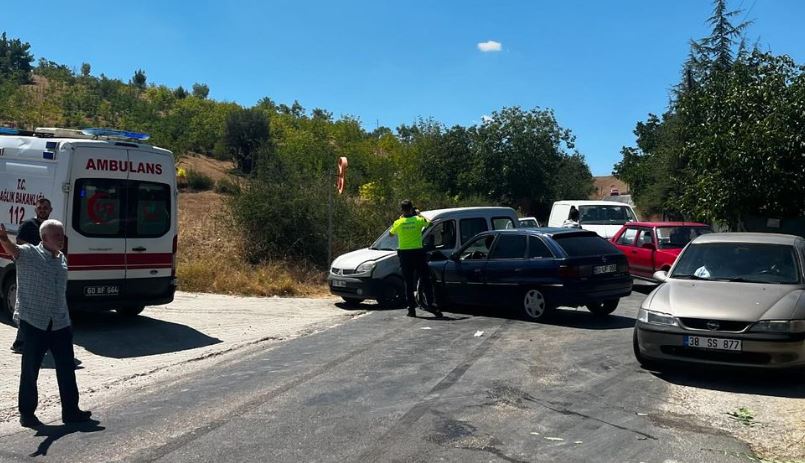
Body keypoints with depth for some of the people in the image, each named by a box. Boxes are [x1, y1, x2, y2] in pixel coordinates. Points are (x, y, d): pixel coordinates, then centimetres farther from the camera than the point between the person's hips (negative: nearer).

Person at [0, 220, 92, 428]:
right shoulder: (29, 254, -7)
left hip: (60, 324, 5)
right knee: (30, 371, 6)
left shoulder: (62, 259, 12)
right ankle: (27, 414, 20)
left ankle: (71, 411, 19)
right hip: (33, 323, -5)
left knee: (67, 369, 8)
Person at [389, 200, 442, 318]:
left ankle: (411, 308, 6)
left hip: (404, 254, 1)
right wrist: (418, 214, 28)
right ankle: (429, 304, -3)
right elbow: (427, 223, 16)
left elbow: (391, 233, 15)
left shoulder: (398, 223, -4)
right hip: (418, 253, -1)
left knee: (408, 283, 6)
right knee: (425, 280, 6)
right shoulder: (418, 220, -5)